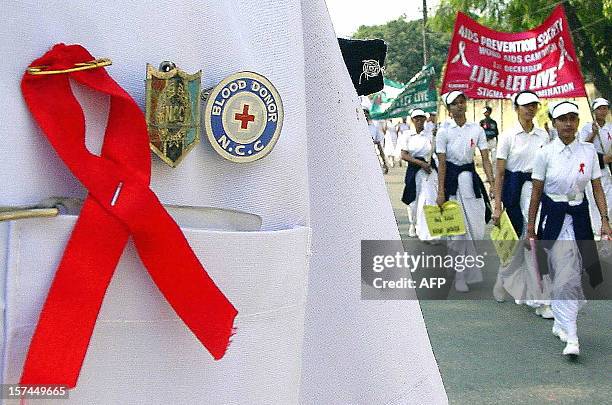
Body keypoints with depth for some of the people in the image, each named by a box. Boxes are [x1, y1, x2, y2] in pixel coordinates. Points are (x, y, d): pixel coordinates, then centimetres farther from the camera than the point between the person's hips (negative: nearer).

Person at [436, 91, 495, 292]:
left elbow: (485, 158, 0)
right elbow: (441, 162, -7)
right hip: (451, 179, -3)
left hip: (471, 178, 3)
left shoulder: (476, 129, 3)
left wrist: (492, 182, -12)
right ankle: (460, 277, 12)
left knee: (477, 229, 3)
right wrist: (441, 192, -10)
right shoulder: (444, 130, -5)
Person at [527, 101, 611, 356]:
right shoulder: (545, 153, -4)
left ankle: (561, 325, 26)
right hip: (553, 217, -3)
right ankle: (570, 337, -5)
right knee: (564, 276, -8)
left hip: (579, 216, 3)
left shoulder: (589, 151, 3)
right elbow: (536, 192, 0)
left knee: (570, 275, 7)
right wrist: (530, 226, 1)